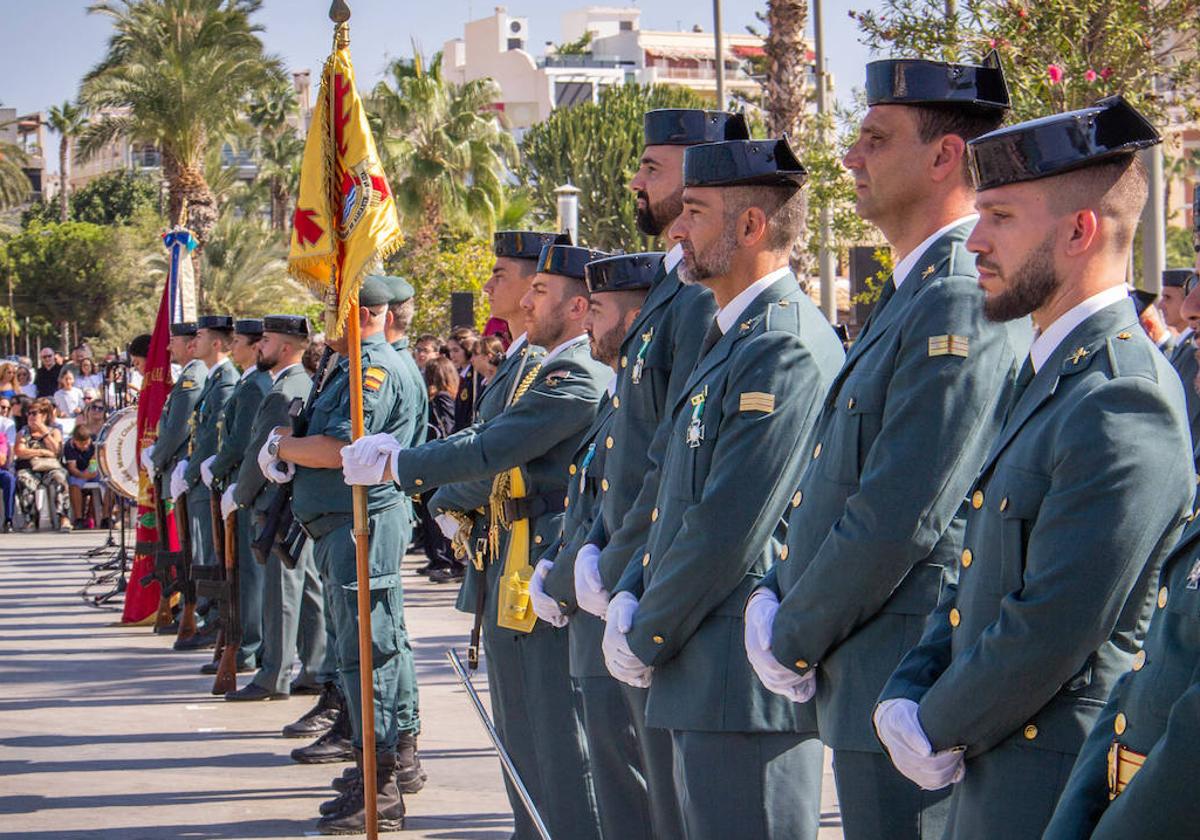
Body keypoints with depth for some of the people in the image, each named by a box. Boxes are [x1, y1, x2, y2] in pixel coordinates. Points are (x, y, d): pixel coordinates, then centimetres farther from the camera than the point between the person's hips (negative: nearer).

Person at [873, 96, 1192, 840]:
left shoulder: (1121, 402, -20)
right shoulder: (1050, 376, 12)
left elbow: (1055, 629, -22)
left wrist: (939, 730, -10)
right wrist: (904, 696, 1)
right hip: (995, 780, 9)